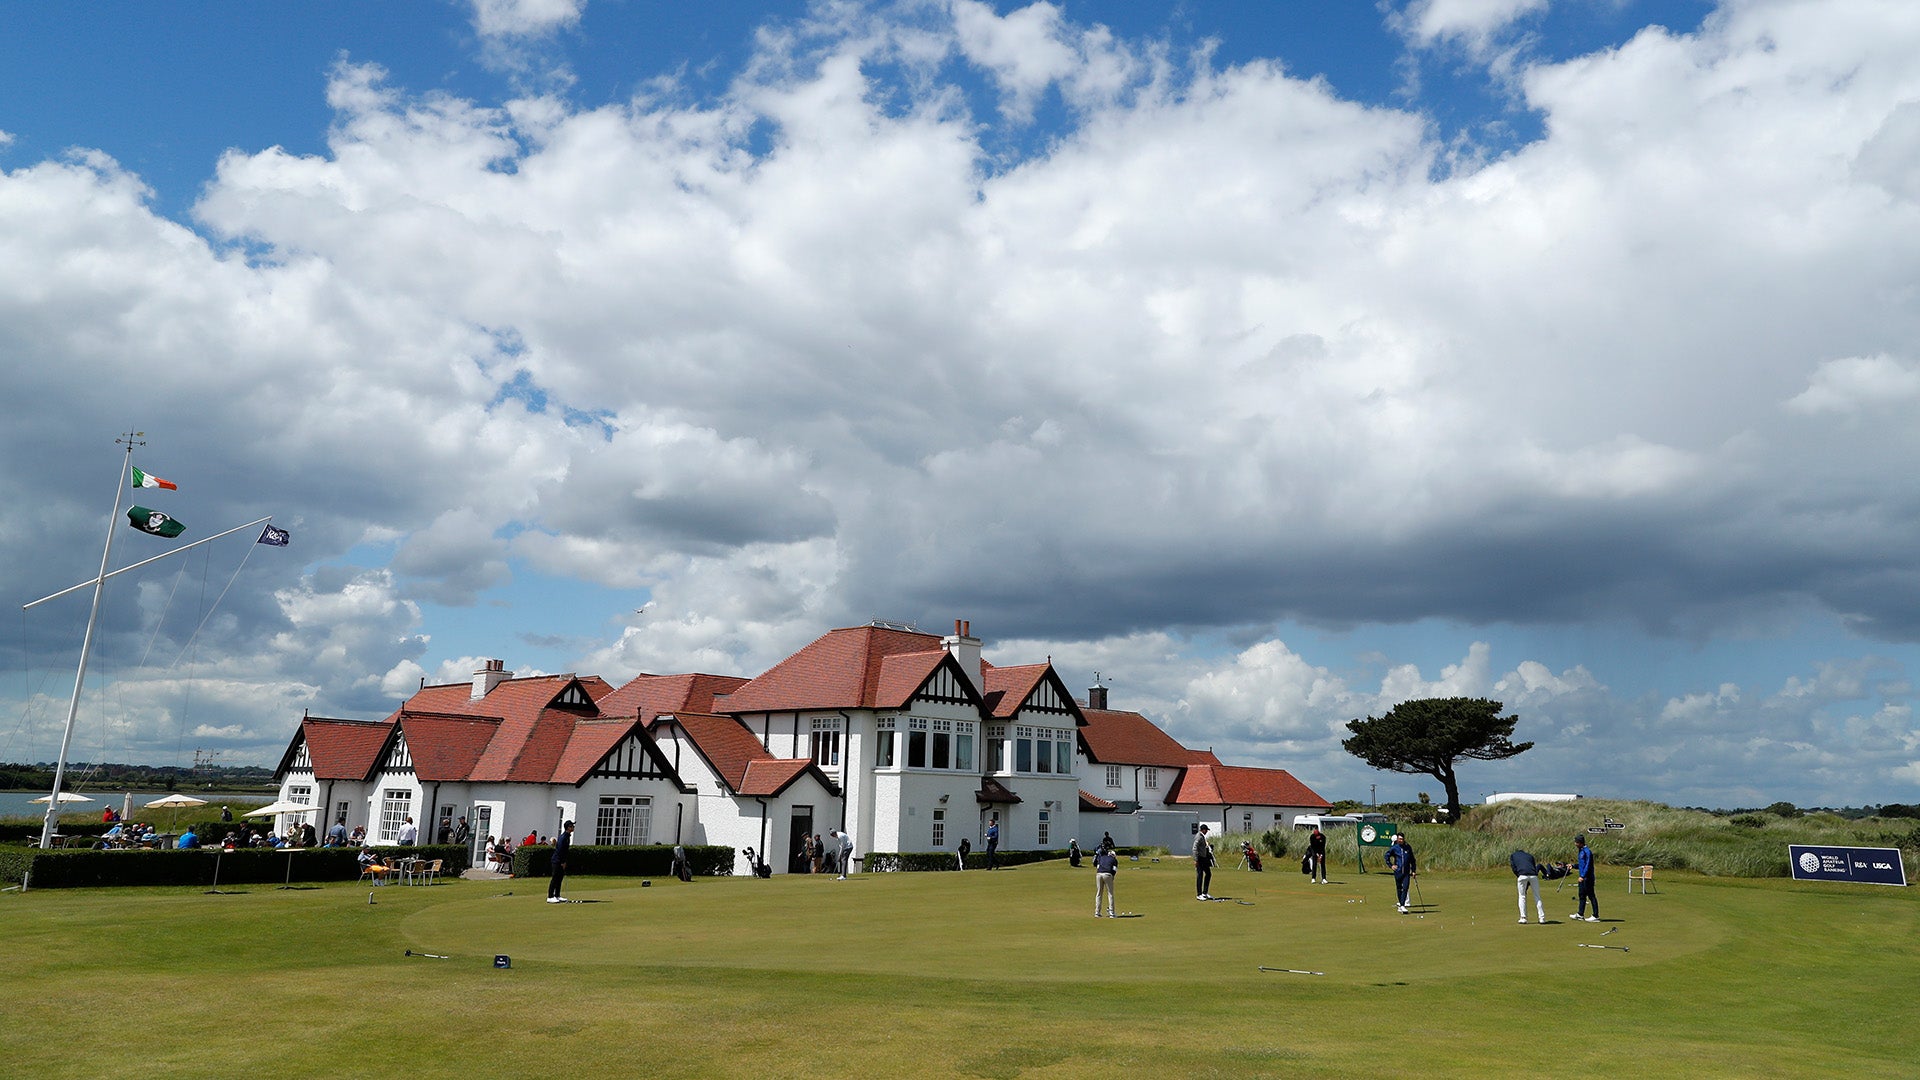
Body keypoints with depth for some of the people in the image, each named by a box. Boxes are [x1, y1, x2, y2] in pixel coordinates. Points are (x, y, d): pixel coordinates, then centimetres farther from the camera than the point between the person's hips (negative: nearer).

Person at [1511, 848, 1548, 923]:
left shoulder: (1512, 856, 25)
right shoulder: (1530, 855, 33)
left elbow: (1514, 869, 9)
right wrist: (1527, 887, 26)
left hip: (1522, 875, -2)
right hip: (1533, 875, 2)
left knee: (1522, 897, 10)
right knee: (1537, 897, 12)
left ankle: (1523, 918, 5)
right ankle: (1542, 918, 10)